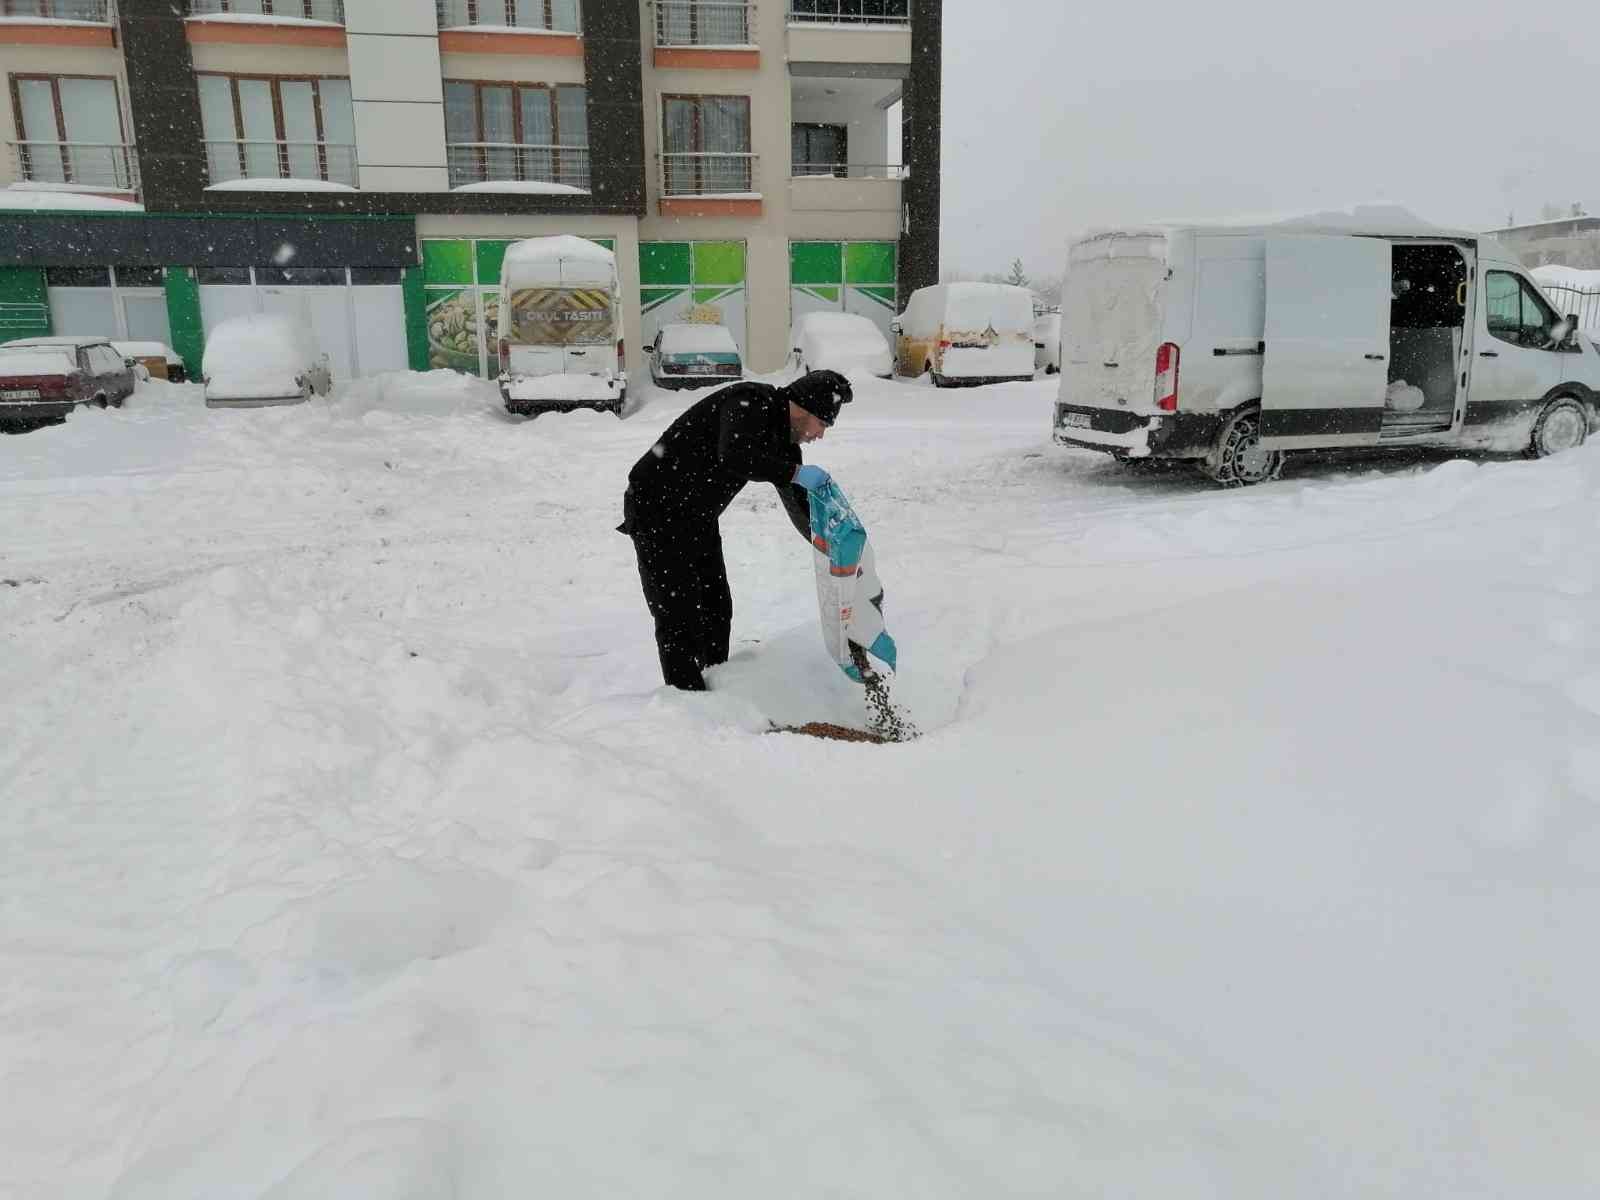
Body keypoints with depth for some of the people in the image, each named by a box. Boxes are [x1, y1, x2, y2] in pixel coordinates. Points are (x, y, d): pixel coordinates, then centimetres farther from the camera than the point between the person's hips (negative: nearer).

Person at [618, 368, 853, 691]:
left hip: (698, 518, 10)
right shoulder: (751, 401, -22)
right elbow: (733, 458, -41)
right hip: (656, 510, -9)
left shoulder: (782, 436, 5)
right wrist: (796, 472, -33)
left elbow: (800, 505, 12)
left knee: (717, 610, 12)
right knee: (678, 615, -9)